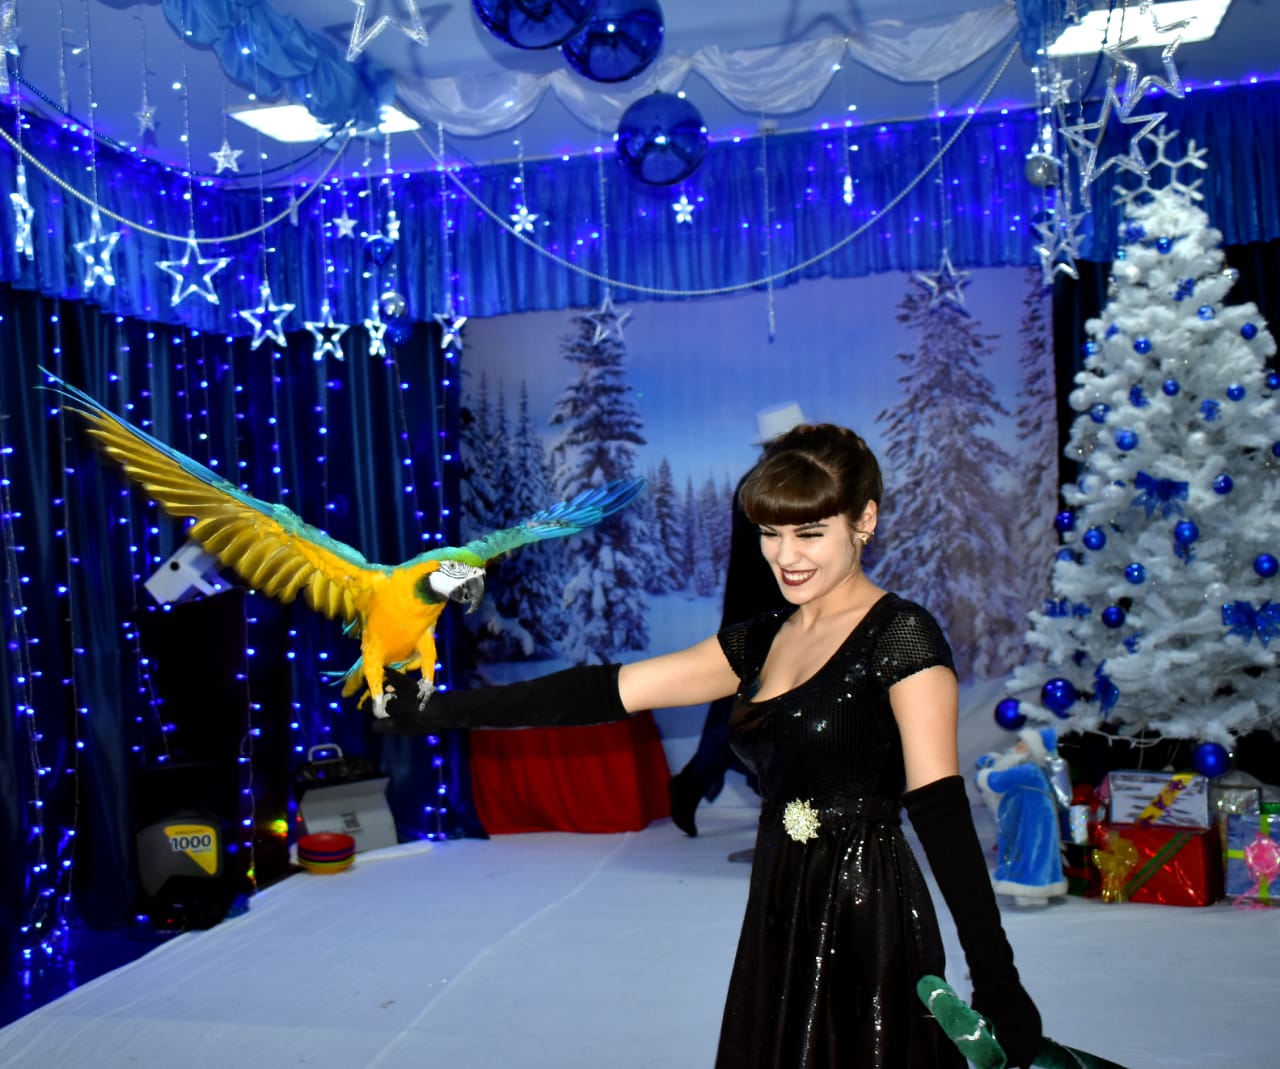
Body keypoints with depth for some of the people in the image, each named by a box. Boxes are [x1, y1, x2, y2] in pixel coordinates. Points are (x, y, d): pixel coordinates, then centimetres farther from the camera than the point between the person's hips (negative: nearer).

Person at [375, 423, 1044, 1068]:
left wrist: (997, 983, -20)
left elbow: (940, 811, -15)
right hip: (779, 925, 6)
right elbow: (607, 691, 4)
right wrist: (436, 712, 1)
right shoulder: (761, 641, 8)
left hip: (866, 926, -6)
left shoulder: (901, 637, -10)